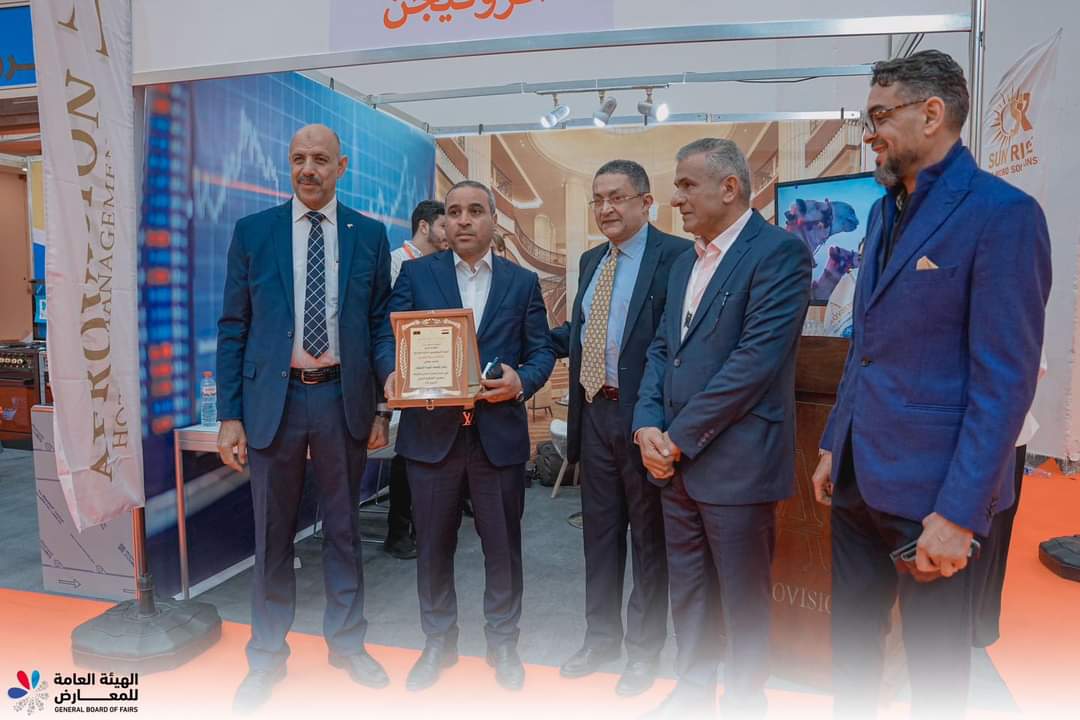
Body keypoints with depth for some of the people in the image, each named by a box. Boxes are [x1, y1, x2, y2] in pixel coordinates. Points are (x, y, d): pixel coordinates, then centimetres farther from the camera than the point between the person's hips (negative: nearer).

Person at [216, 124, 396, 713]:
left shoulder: (369, 235, 3)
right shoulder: (252, 232, 2)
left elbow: (381, 326, 5)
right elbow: (233, 328, 2)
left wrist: (385, 406, -1)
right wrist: (229, 415, -3)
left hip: (343, 398, 1)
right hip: (273, 398, 0)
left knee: (343, 528, 14)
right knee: (272, 535, 12)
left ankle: (346, 643, 33)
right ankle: (267, 656, 31)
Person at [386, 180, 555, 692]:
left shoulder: (523, 282, 8)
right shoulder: (416, 273, 6)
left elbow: (542, 351, 5)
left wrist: (522, 380, -16)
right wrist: (394, 374, -21)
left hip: (500, 432, 0)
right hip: (431, 430, 0)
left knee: (502, 545, 11)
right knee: (433, 545, 12)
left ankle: (503, 642, 31)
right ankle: (438, 642, 33)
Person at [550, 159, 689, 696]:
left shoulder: (675, 255, -11)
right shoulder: (591, 261, 14)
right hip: (594, 413, 7)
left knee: (649, 538, 10)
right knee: (599, 532, 18)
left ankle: (643, 650, 29)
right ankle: (601, 637, 36)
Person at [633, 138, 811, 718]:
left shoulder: (779, 251, -11)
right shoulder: (685, 262, 15)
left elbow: (758, 358, -20)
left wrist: (680, 437, -17)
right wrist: (648, 426, -3)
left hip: (736, 461, -7)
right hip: (675, 460, 8)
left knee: (743, 600, 10)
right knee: (687, 591, 19)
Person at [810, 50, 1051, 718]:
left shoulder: (1003, 214, -13)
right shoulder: (884, 211, 11)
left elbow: (1005, 379, -17)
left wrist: (959, 514, -19)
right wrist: (834, 446, 14)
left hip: (930, 488, -6)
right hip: (858, 476, 7)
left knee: (936, 661, 13)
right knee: (851, 635, 19)